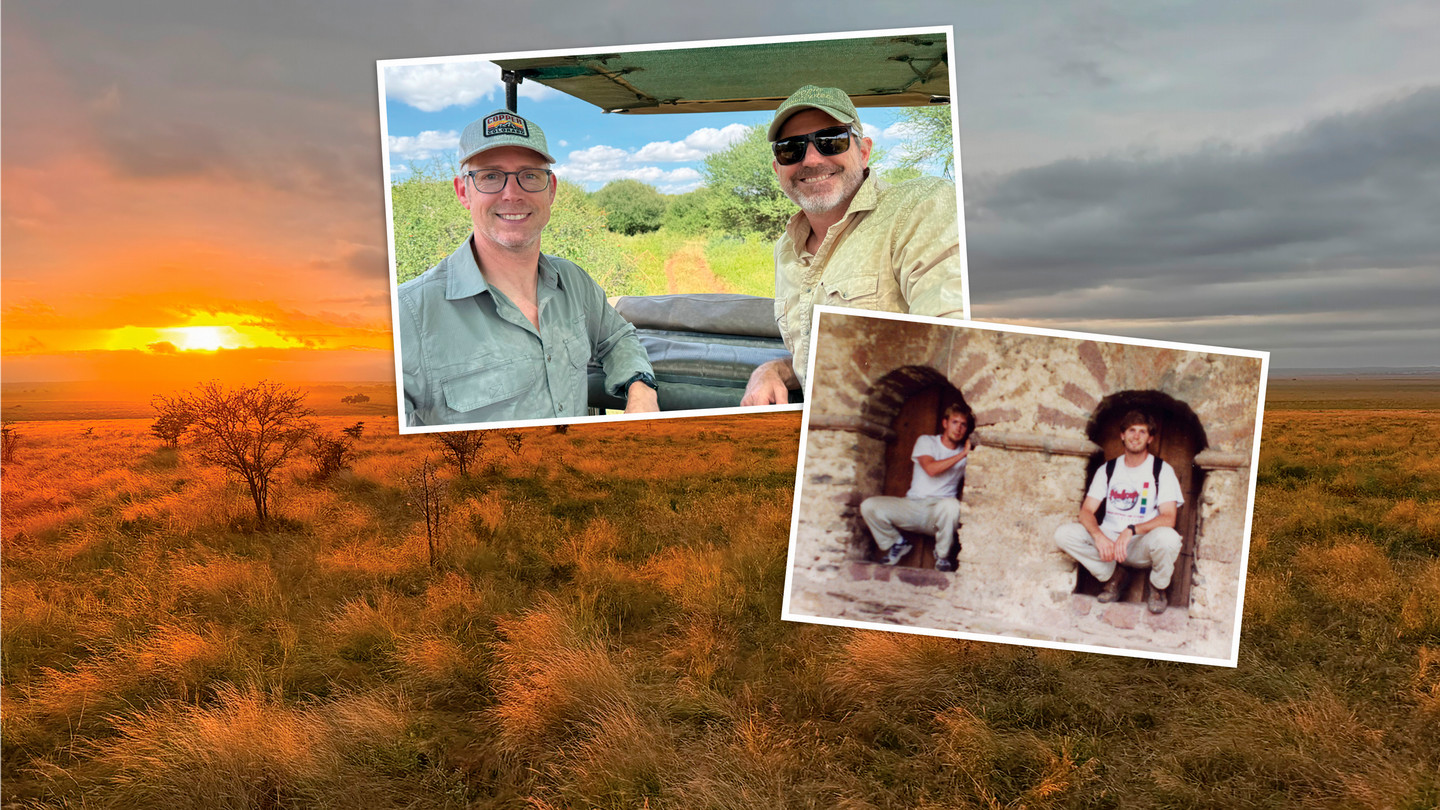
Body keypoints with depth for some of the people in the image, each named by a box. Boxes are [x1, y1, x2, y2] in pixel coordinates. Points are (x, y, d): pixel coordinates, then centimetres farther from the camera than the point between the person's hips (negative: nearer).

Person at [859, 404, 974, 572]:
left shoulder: (966, 453, 10)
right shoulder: (926, 441, 6)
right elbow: (930, 468, -14)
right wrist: (961, 455, -15)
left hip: (938, 513, -1)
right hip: (912, 506, 1)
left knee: (951, 505, -40)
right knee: (869, 506, -22)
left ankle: (942, 555, -10)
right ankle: (897, 544, 7)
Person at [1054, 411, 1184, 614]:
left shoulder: (1162, 470, -2)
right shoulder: (1107, 469, 8)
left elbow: (1168, 518, -14)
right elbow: (1086, 511, -1)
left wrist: (1131, 530, -31)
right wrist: (1099, 536, -23)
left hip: (1143, 546, -2)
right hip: (1109, 541, 3)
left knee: (1167, 537, -37)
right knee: (1063, 534, -22)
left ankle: (1158, 588, -2)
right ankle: (1114, 575, 2)